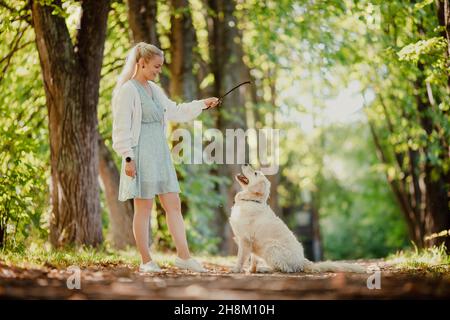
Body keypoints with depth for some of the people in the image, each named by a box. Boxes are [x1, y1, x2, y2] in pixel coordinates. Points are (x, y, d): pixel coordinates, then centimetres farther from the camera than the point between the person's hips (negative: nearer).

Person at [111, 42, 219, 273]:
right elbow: (121, 127, -11)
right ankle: (146, 261, 6)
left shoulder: (154, 89, 16)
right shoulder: (127, 90, -8)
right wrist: (128, 157, -16)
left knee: (173, 205, 6)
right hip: (141, 154, -8)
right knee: (144, 207, -2)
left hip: (160, 153, 8)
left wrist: (202, 104, 19)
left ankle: (183, 256, 10)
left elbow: (175, 112, 27)